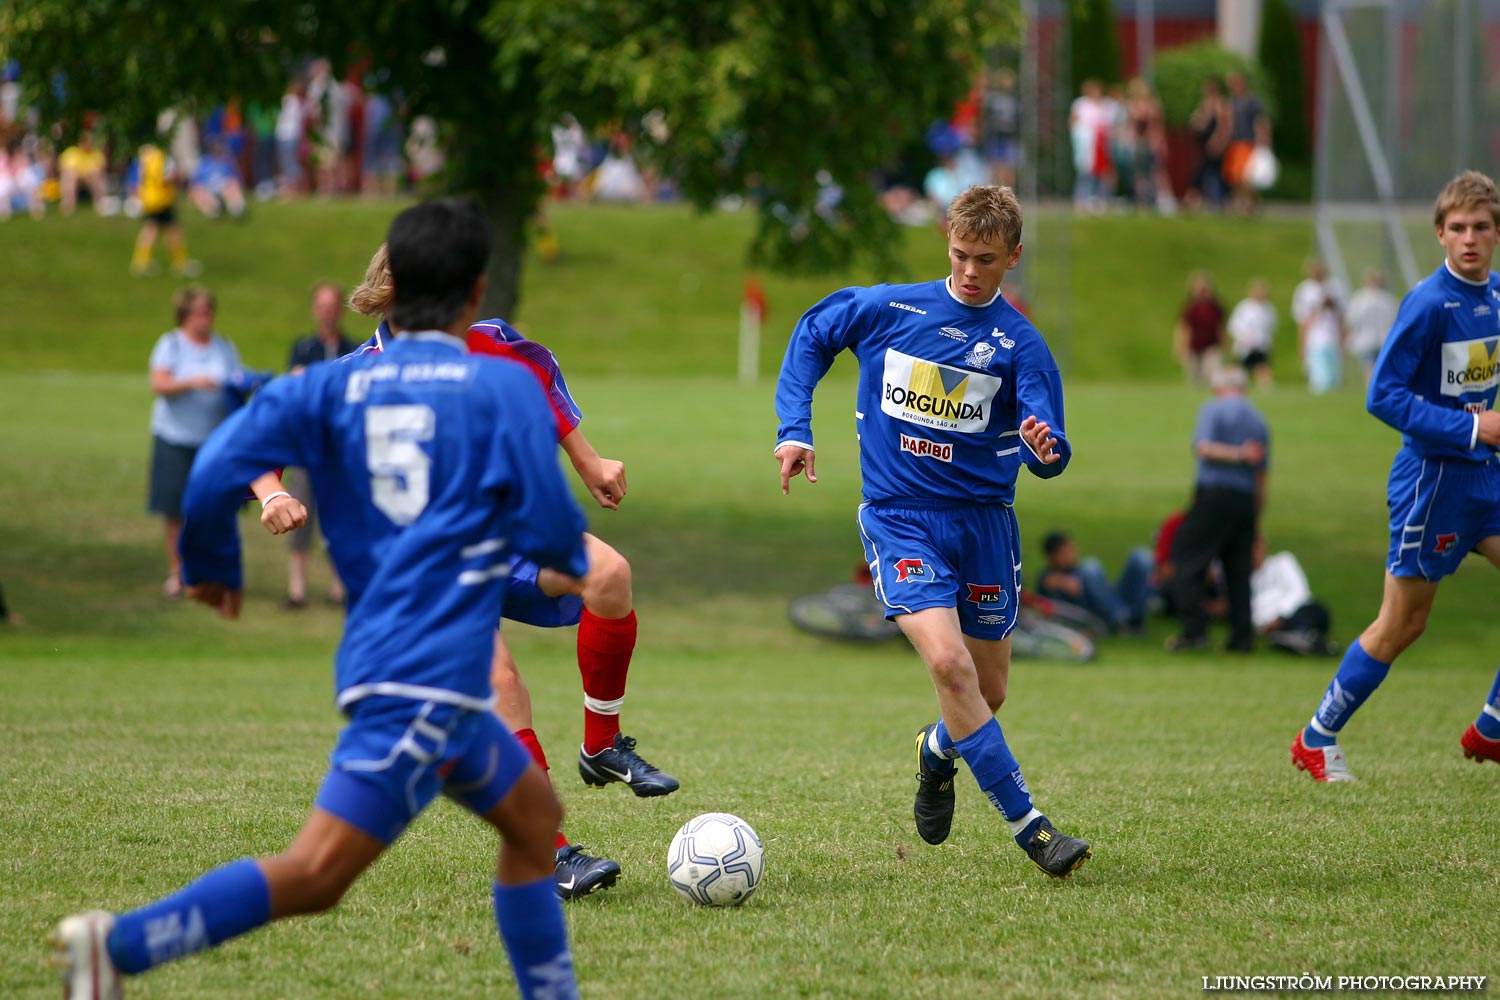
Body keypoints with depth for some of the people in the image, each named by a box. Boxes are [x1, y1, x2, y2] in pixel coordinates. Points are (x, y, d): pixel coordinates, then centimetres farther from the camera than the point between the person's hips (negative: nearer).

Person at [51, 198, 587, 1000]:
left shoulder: (334, 386, 9)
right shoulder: (505, 385, -3)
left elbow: (217, 471, 1)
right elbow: (546, 525, -6)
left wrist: (211, 567, 19)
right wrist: (576, 559, 18)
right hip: (430, 675, -7)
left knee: (533, 815, 22)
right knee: (315, 873, -13)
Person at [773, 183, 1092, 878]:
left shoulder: (1019, 344, -2)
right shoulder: (888, 309, 0)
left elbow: (1049, 453, -9)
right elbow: (811, 336, 16)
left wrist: (1045, 449, -34)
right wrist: (794, 428, 7)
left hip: (984, 521, 2)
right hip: (899, 518, -2)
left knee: (988, 691, 9)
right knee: (949, 662, -22)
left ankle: (937, 752, 46)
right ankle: (1028, 827, -17)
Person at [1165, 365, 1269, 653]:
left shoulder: (1213, 409, 1)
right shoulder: (1259, 421, 17)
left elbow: (1203, 446, -16)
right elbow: (1261, 476, 17)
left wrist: (1236, 454, -14)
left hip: (1214, 494, -6)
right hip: (1246, 500, 6)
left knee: (1187, 558, -4)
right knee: (1239, 569, 8)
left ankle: (1194, 627, -15)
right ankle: (1242, 637, 4)